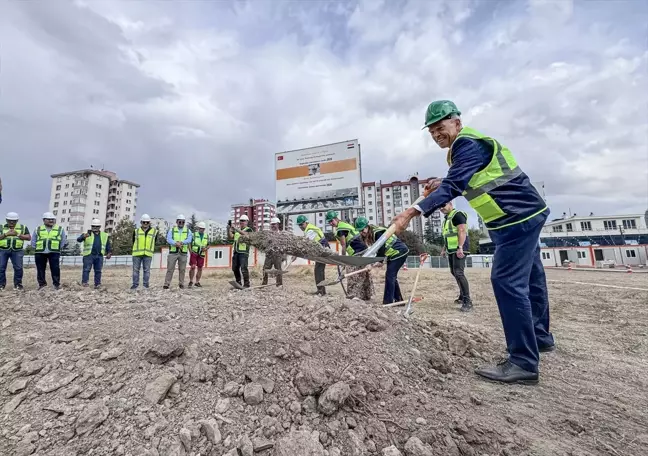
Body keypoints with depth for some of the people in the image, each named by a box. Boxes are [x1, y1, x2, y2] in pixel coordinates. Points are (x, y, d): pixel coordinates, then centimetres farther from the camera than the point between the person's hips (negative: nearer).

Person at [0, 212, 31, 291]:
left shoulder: (23, 227, 10)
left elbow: (29, 237, 2)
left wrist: (18, 234, -9)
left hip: (17, 251, -1)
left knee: (18, 268, -5)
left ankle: (17, 284, 5)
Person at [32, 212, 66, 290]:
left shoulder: (60, 229, 9)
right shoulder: (38, 230, 13)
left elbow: (63, 241, 9)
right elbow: (33, 242, 15)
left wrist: (58, 248, 2)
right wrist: (37, 249, 4)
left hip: (54, 253, -2)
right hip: (40, 253, 2)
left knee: (55, 269, -5)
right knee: (40, 269, 7)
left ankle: (56, 284, 1)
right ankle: (42, 284, 18)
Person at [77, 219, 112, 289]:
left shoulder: (104, 235, 14)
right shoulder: (87, 234, 5)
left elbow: (108, 246, 17)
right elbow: (78, 239, -11)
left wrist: (109, 253, 3)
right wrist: (83, 236, -33)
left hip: (99, 256, 3)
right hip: (88, 255, -3)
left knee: (98, 270, 7)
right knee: (86, 269, -8)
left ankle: (97, 284, 14)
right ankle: (84, 282, -6)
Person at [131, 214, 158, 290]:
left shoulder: (154, 231, 6)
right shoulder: (136, 231, 8)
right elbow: (133, 242, 16)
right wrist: (138, 249, 15)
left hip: (148, 254, -1)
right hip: (137, 254, 1)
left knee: (147, 270, 3)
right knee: (136, 269, 5)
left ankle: (145, 284, 10)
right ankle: (135, 284, 13)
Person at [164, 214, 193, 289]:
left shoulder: (188, 231, 9)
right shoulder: (172, 230, 8)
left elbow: (189, 240, -7)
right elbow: (168, 239, -7)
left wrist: (181, 242, -25)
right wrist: (176, 243, -25)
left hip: (183, 253, 1)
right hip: (173, 252, -1)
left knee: (182, 269, 5)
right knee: (170, 269, 0)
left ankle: (181, 284, 15)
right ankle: (166, 284, 6)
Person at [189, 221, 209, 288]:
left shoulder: (206, 236, 9)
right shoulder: (194, 235, 0)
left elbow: (208, 245, 12)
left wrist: (205, 249, -9)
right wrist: (191, 251, -12)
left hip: (201, 254, 3)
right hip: (194, 253, -3)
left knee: (200, 268, 4)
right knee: (193, 267, -12)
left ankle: (197, 282, 14)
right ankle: (191, 281, 2)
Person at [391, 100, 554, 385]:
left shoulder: (468, 145, -18)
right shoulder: (465, 145, 14)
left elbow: (452, 187, -32)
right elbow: (466, 183, 19)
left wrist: (413, 212, -41)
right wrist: (441, 185, 3)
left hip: (518, 217, -11)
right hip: (522, 216, 11)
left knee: (507, 281, -14)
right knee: (528, 278, 19)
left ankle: (524, 363, -6)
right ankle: (539, 337, 36)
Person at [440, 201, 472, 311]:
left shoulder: (457, 214, -9)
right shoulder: (447, 218, 20)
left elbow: (462, 231, -20)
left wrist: (460, 247, -27)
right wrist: (444, 249, 24)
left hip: (459, 249, -10)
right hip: (451, 249, 10)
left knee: (459, 273, -16)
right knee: (454, 273, 13)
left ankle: (468, 301, -13)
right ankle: (462, 296, 25)